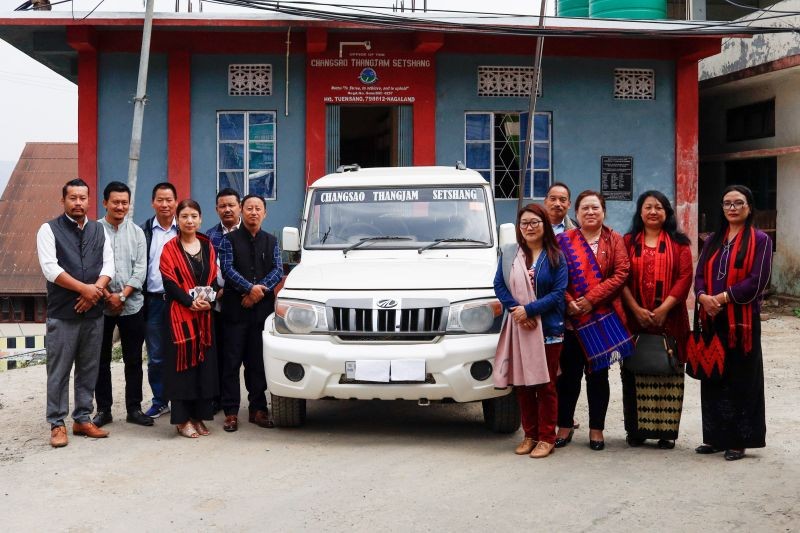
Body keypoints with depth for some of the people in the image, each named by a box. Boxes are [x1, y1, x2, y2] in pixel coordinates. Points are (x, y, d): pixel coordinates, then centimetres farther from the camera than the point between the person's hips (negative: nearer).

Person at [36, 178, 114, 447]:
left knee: (89, 369, 10)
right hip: (62, 314, -4)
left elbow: (109, 265, 5)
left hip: (94, 312, 4)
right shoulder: (49, 230, -2)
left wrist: (96, 290, -13)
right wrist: (84, 288, -15)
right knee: (59, 371, 0)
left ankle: (82, 419, 19)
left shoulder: (99, 230, 12)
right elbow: (50, 268, -12)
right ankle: (57, 424, 8)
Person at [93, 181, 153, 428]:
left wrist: (122, 296, -9)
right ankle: (103, 409, 15)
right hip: (101, 306, -1)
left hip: (132, 305, 1)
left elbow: (140, 269, 1)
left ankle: (134, 409, 14)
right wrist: (107, 296, -11)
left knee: (134, 360, 6)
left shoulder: (136, 232, 6)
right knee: (102, 361, 6)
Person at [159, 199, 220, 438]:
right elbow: (169, 281, -8)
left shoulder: (208, 247, 12)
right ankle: (182, 419, 1)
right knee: (182, 364, -4)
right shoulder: (170, 248, 0)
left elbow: (214, 278, 9)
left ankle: (199, 416, 13)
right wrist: (190, 302, -18)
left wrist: (207, 299, -10)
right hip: (179, 313, -4)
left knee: (204, 363, 4)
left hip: (205, 315, 4)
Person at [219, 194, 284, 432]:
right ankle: (231, 412, 2)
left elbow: (278, 270, 3)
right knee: (232, 361, -1)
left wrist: (261, 290, -12)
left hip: (262, 308, 3)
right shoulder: (230, 240, 5)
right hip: (235, 308, -3)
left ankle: (257, 409, 13)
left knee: (258, 362, 7)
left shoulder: (271, 242, 14)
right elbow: (228, 269, -6)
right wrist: (251, 288, -17)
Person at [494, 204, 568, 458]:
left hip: (548, 329, -3)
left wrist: (529, 310, -16)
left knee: (546, 385, 1)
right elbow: (499, 286, 4)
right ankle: (530, 435, 18)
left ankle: (546, 438, 8)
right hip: (517, 329, 3)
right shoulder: (508, 254, 8)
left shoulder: (555, 257, 0)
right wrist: (515, 310, -12)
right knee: (522, 384, 7)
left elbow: (559, 292, -7)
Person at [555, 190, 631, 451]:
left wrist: (591, 298, -14)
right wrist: (568, 302, -16)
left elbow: (621, 273, -6)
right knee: (569, 374, 5)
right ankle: (565, 425, 18)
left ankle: (596, 428, 17)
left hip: (603, 318, 0)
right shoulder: (564, 240, 4)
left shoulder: (614, 240, 5)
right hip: (571, 319, 0)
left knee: (598, 375, 8)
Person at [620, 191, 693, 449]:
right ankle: (636, 429, 10)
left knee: (668, 375, 1)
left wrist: (663, 309, -13)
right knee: (635, 374, 2)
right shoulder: (628, 242, 9)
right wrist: (637, 309, -11)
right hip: (635, 319, 1)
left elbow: (685, 278, -3)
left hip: (669, 319, -1)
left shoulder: (678, 243, 6)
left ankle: (666, 431, 7)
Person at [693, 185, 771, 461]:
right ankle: (716, 437, 16)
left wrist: (723, 298, -16)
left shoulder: (760, 240, -2)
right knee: (713, 377, 7)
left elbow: (757, 281, -11)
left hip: (742, 319, -5)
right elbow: (699, 275, 9)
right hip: (712, 319, 5)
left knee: (741, 379, 1)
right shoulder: (713, 241, 15)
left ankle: (739, 440, 9)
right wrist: (704, 297, -12)